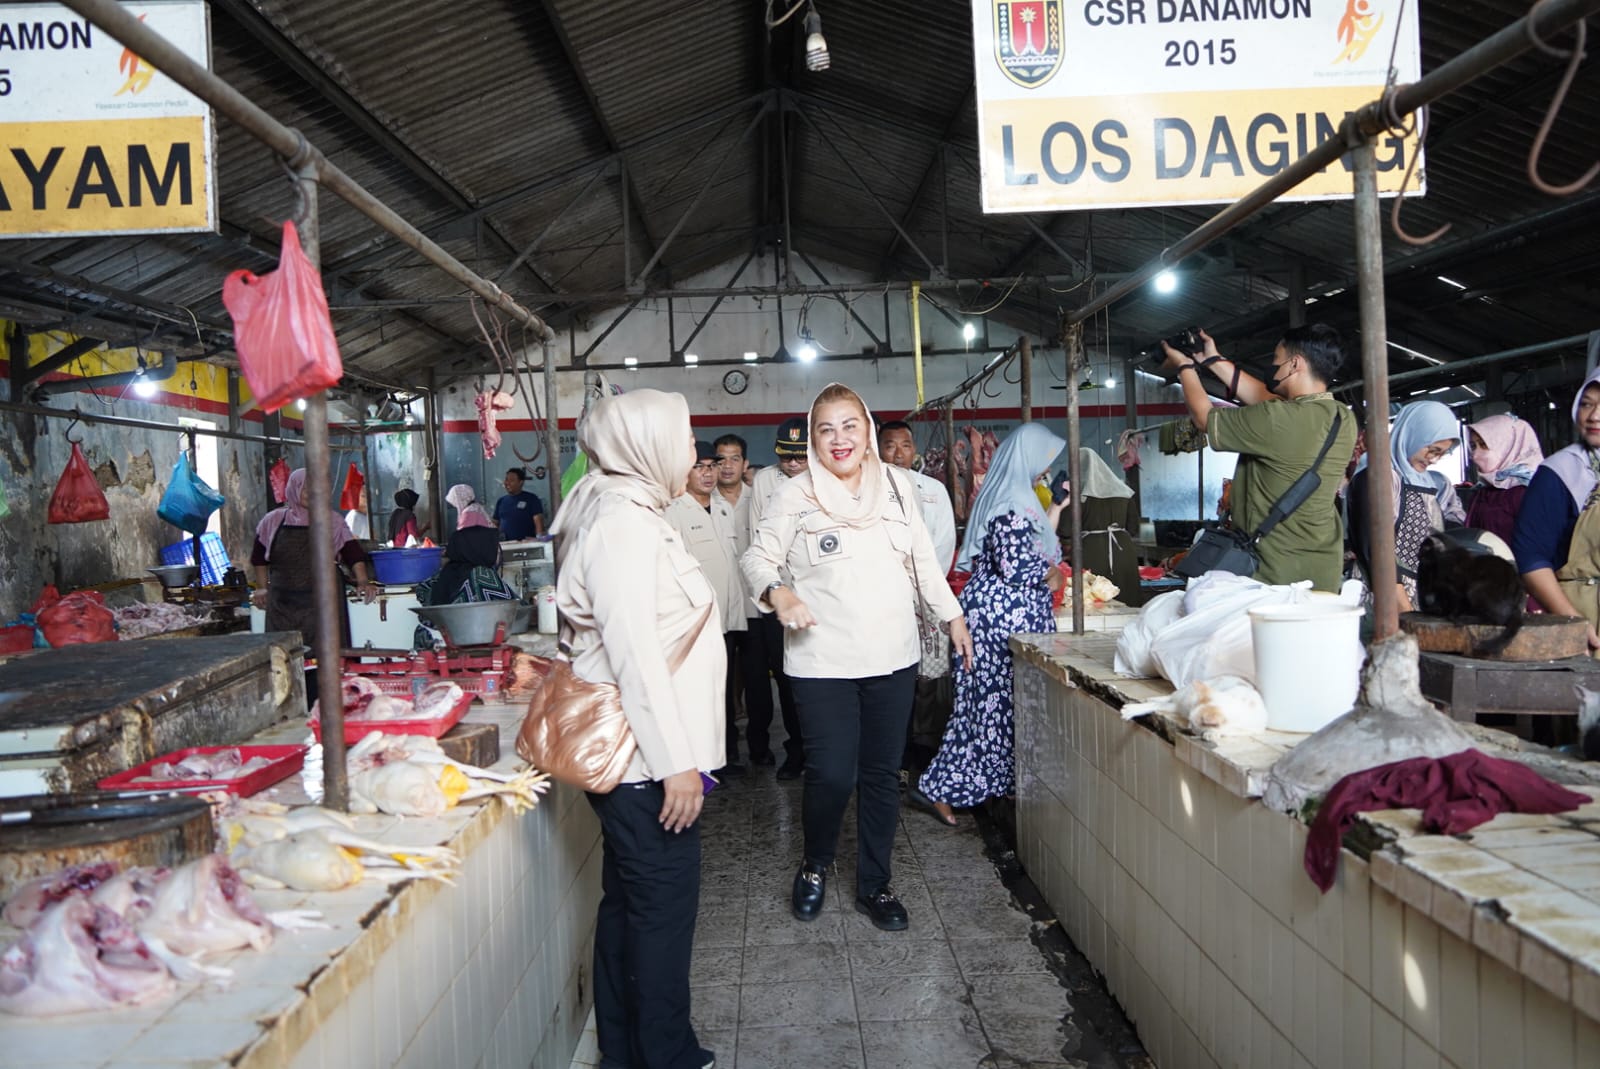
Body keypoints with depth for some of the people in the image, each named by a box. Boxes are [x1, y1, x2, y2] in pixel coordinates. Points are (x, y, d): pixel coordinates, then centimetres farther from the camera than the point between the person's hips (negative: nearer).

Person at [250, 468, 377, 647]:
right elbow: (259, 557, 18)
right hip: (283, 605, 2)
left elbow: (352, 553, -3)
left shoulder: (331, 520, 2)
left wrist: (363, 582, -15)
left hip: (322, 603, -2)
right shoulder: (273, 521, 7)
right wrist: (262, 587, 15)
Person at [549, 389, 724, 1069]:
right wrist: (675, 761, -20)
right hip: (647, 756, -10)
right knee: (664, 907, 1)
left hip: (636, 756, 10)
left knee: (628, 903, 17)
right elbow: (634, 652, -22)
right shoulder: (622, 521, -17)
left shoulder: (632, 513, 15)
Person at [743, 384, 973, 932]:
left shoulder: (895, 485, 6)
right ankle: (815, 866, 23)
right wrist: (777, 591, -22)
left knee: (882, 774, 11)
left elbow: (923, 557, 15)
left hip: (892, 658, 4)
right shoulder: (795, 495, -5)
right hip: (823, 661, -4)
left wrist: (952, 616, 15)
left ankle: (875, 885, 28)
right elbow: (757, 556, -1)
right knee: (832, 775, -8)